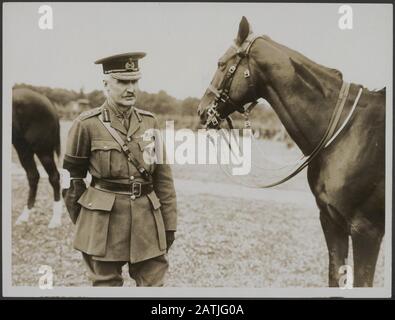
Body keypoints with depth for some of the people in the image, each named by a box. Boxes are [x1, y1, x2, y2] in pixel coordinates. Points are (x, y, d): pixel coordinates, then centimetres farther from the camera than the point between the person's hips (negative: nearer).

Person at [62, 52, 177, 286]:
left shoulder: (150, 122, 5)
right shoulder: (87, 124, -5)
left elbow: (163, 177, 6)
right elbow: (72, 177, 2)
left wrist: (169, 224, 5)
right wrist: (80, 219, 5)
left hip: (148, 217, 3)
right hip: (104, 221, -3)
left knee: (154, 284, 7)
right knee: (106, 284, 10)